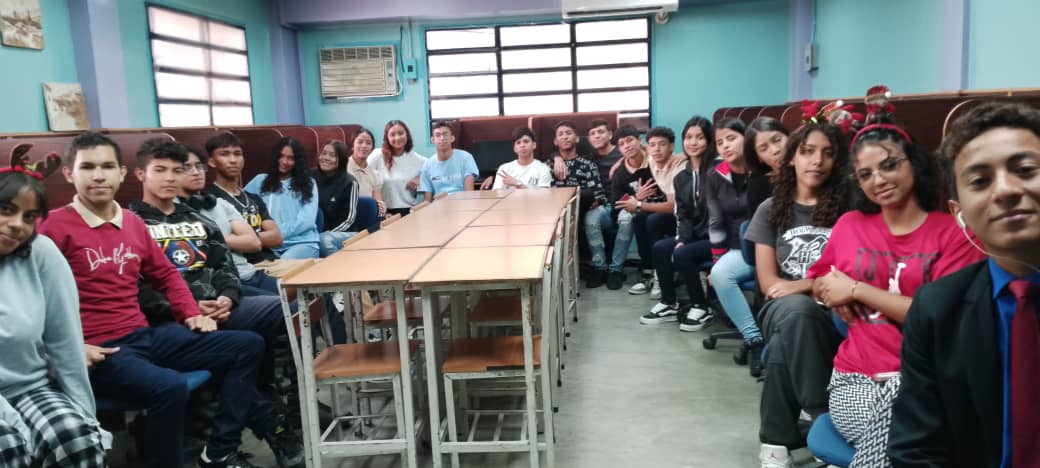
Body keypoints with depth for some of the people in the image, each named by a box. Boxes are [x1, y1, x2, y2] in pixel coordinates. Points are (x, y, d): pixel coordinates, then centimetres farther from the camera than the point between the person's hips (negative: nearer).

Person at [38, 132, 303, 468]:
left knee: (247, 345, 4)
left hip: (145, 335, 8)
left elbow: (166, 275, 23)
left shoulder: (133, 223, 13)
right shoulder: (54, 226, -8)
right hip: (98, 350, -8)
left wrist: (191, 313, 11)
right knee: (170, 386, -37)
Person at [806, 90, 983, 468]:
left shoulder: (952, 233, 2)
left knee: (894, 411, -36)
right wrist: (832, 292, 0)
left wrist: (856, 289, -6)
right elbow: (818, 280, 25)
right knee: (893, 430, -32)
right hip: (855, 378, 2)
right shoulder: (850, 225, 13)